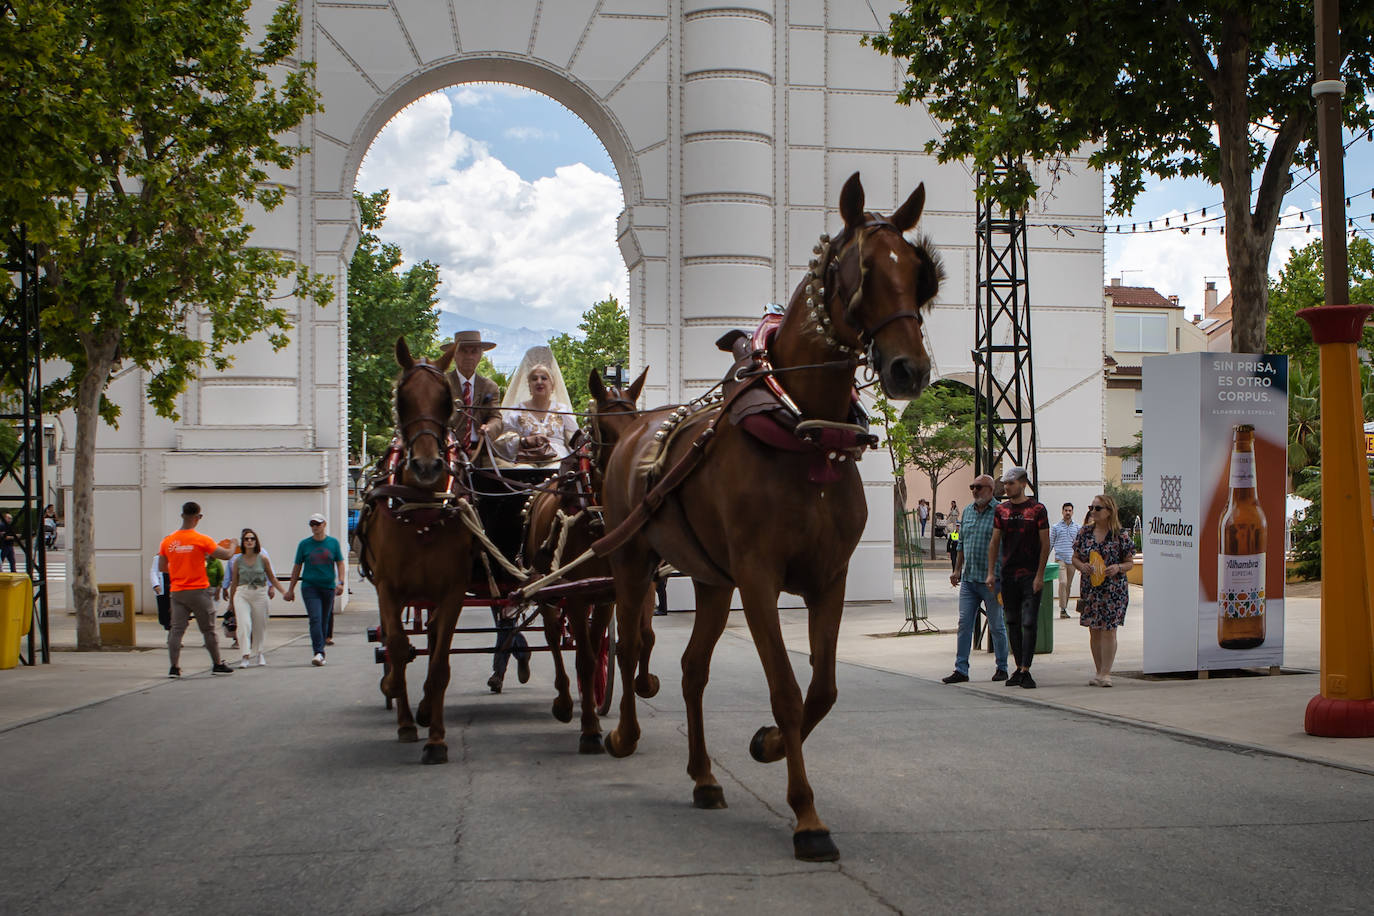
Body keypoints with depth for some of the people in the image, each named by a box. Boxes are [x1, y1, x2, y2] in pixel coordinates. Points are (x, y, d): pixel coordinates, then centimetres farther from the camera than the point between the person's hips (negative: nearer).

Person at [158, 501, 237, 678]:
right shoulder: (202, 540, -11)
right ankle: (218, 665, 16)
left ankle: (174, 667, -4)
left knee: (176, 629, 3)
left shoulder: (167, 541, 2)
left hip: (177, 591, 3)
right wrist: (232, 546, 15)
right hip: (198, 591, -3)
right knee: (208, 629, 7)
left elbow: (161, 567, 9)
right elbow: (226, 555, -7)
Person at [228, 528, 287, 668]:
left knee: (259, 625, 8)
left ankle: (259, 652, 29)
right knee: (244, 624, -16)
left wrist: (284, 592, 5)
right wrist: (231, 602, 18)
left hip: (260, 593, 0)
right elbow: (234, 582, 13)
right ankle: (246, 656, -18)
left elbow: (272, 577, 10)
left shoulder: (263, 558, 2)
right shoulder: (237, 560, 3)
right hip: (242, 594, 0)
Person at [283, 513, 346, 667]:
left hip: (328, 587, 2)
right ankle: (318, 653, -22)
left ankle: (319, 652, 21)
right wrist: (291, 590, 11)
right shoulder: (304, 544, 4)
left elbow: (340, 563, 8)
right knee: (315, 619, -16)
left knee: (324, 621, 9)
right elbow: (297, 568, 10)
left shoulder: (333, 543, 6)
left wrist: (340, 582, -7)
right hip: (309, 586, -2)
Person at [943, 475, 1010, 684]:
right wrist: (957, 569, 16)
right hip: (968, 578, 6)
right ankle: (961, 669, 5)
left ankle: (1002, 668, 17)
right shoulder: (967, 511, 13)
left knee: (996, 625, 5)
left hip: (991, 580, -5)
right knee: (964, 623, 2)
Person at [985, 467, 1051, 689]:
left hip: (1031, 576, -4)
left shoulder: (1037, 509, -4)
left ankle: (1025, 671, -6)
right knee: (1012, 623, 8)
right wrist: (991, 573, 2)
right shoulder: (1001, 510, 8)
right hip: (1008, 575, 4)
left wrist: (1040, 575, -10)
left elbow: (1045, 544, -4)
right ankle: (1018, 668, 16)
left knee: (1029, 623, -7)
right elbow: (994, 542, 9)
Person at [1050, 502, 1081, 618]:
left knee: (1069, 585, 7)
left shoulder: (1077, 528, 10)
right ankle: (1063, 609, -18)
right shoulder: (1056, 527, 5)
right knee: (1063, 582, -17)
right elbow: (1050, 544, 9)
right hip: (1060, 559, -3)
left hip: (1072, 560, 3)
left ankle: (1065, 607, 16)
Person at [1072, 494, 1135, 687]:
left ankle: (1105, 673, -1)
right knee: (1094, 631, 6)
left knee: (1109, 630, -6)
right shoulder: (1084, 532, 7)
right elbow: (1075, 557, 12)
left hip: (1113, 589, -3)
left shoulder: (1121, 535, -2)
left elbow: (1130, 562, 3)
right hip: (1089, 589, 3)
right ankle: (1099, 671, 15)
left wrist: (1118, 568, -17)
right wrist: (1082, 566, -9)